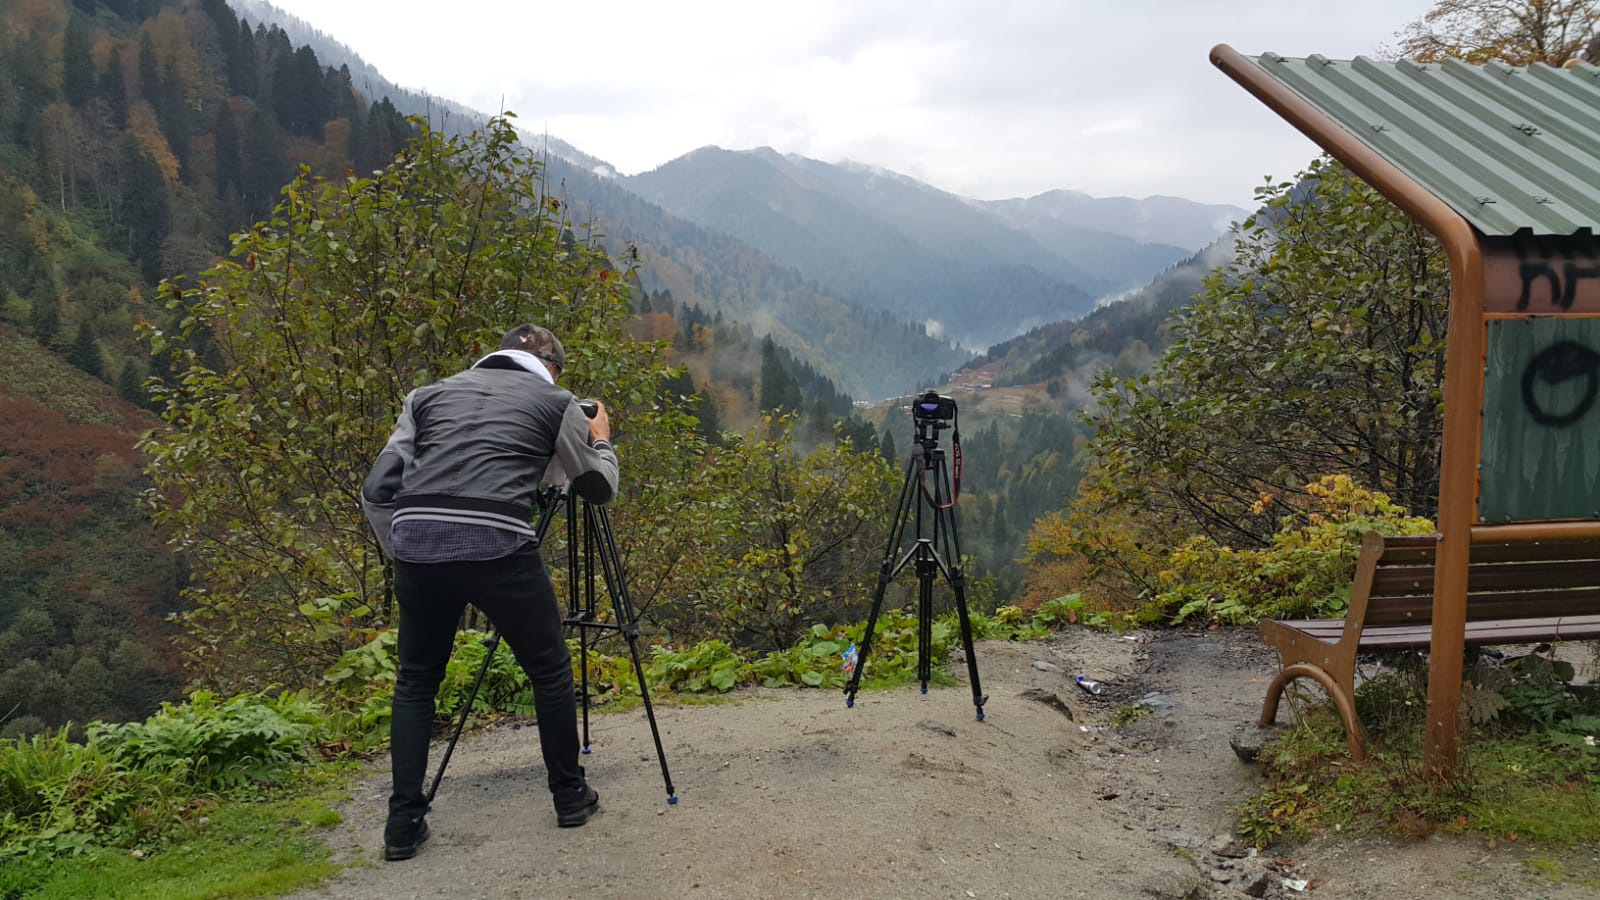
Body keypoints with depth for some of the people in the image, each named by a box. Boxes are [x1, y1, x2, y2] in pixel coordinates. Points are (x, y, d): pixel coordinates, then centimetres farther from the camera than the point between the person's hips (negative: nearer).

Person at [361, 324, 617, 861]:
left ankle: (404, 824, 18)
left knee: (416, 681, 21)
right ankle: (570, 796, 29)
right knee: (549, 670, 17)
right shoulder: (555, 400, 16)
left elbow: (377, 490, 16)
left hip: (417, 540, 3)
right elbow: (598, 489, 24)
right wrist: (601, 440, 42)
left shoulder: (431, 393, 24)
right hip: (496, 544, -3)